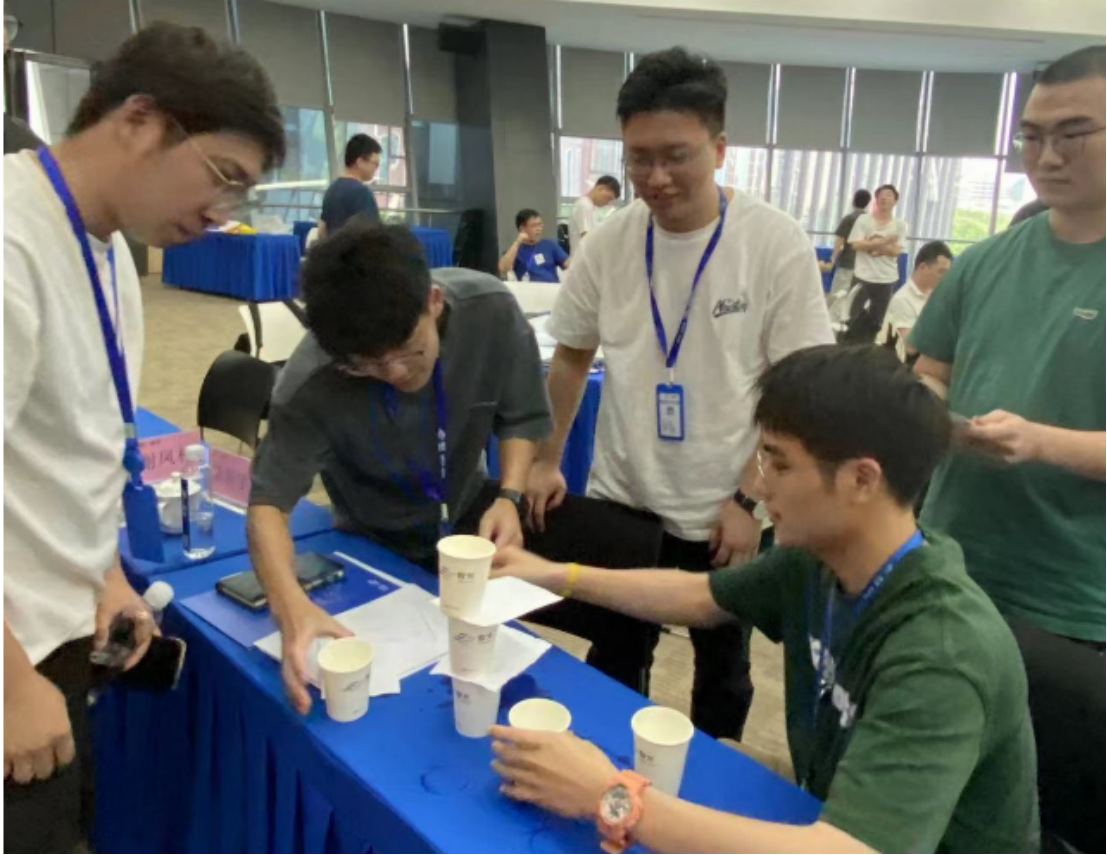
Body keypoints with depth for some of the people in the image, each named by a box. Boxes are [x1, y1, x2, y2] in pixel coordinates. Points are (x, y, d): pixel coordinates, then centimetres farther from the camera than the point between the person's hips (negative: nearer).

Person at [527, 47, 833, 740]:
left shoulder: (777, 242, -14)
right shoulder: (609, 243, -5)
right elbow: (572, 357, 8)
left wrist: (748, 498, -13)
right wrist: (547, 462, 3)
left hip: (723, 513, -2)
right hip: (619, 500, 3)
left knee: (722, 668, 19)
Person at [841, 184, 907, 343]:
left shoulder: (900, 225, 4)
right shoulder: (863, 219, 0)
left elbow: (896, 251, -6)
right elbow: (856, 245, -11)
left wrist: (871, 245, -18)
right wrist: (883, 242, -17)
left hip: (887, 279, 2)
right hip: (863, 276, -2)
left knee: (876, 320, 8)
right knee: (855, 317, 0)